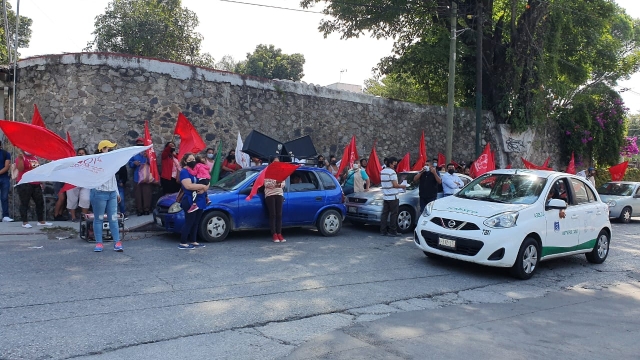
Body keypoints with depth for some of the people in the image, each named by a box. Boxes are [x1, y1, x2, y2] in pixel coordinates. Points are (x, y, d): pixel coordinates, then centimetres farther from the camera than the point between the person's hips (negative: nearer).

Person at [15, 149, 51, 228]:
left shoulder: (35, 158, 15)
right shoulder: (20, 157, -6)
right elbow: (20, 169, -21)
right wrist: (20, 158, -29)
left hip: (36, 184, 7)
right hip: (24, 184, -7)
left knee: (40, 202, 8)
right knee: (24, 203, -2)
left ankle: (41, 221, 17)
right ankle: (25, 222, 4)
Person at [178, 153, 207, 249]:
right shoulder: (184, 172, -8)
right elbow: (188, 186, -23)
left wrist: (204, 189, -10)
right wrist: (202, 186, -17)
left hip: (200, 201, 8)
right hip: (190, 201, -8)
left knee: (196, 223, 13)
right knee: (189, 222, -6)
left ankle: (193, 241, 21)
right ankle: (182, 243, 0)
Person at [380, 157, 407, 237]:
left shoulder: (382, 172, 13)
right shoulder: (392, 172, -13)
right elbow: (395, 185, -16)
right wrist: (403, 186, 1)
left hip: (385, 196, 8)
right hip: (393, 197, -8)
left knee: (384, 213, 7)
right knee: (393, 214, 0)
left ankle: (383, 231, 8)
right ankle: (392, 231, 3)